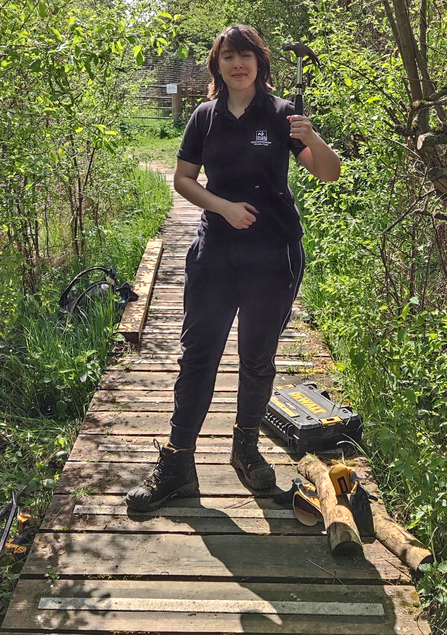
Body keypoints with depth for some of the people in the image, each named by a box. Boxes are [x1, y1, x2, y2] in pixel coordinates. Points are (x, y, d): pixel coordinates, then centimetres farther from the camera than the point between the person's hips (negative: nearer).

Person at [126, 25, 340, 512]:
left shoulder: (280, 114, 0)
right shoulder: (205, 117, 7)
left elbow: (329, 173, -7)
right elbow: (182, 179, 9)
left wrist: (312, 139, -29)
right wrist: (223, 206, -9)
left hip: (272, 255, -1)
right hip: (216, 250, 2)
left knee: (258, 358, 8)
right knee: (197, 353, -1)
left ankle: (246, 447, 29)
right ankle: (176, 464, 7)